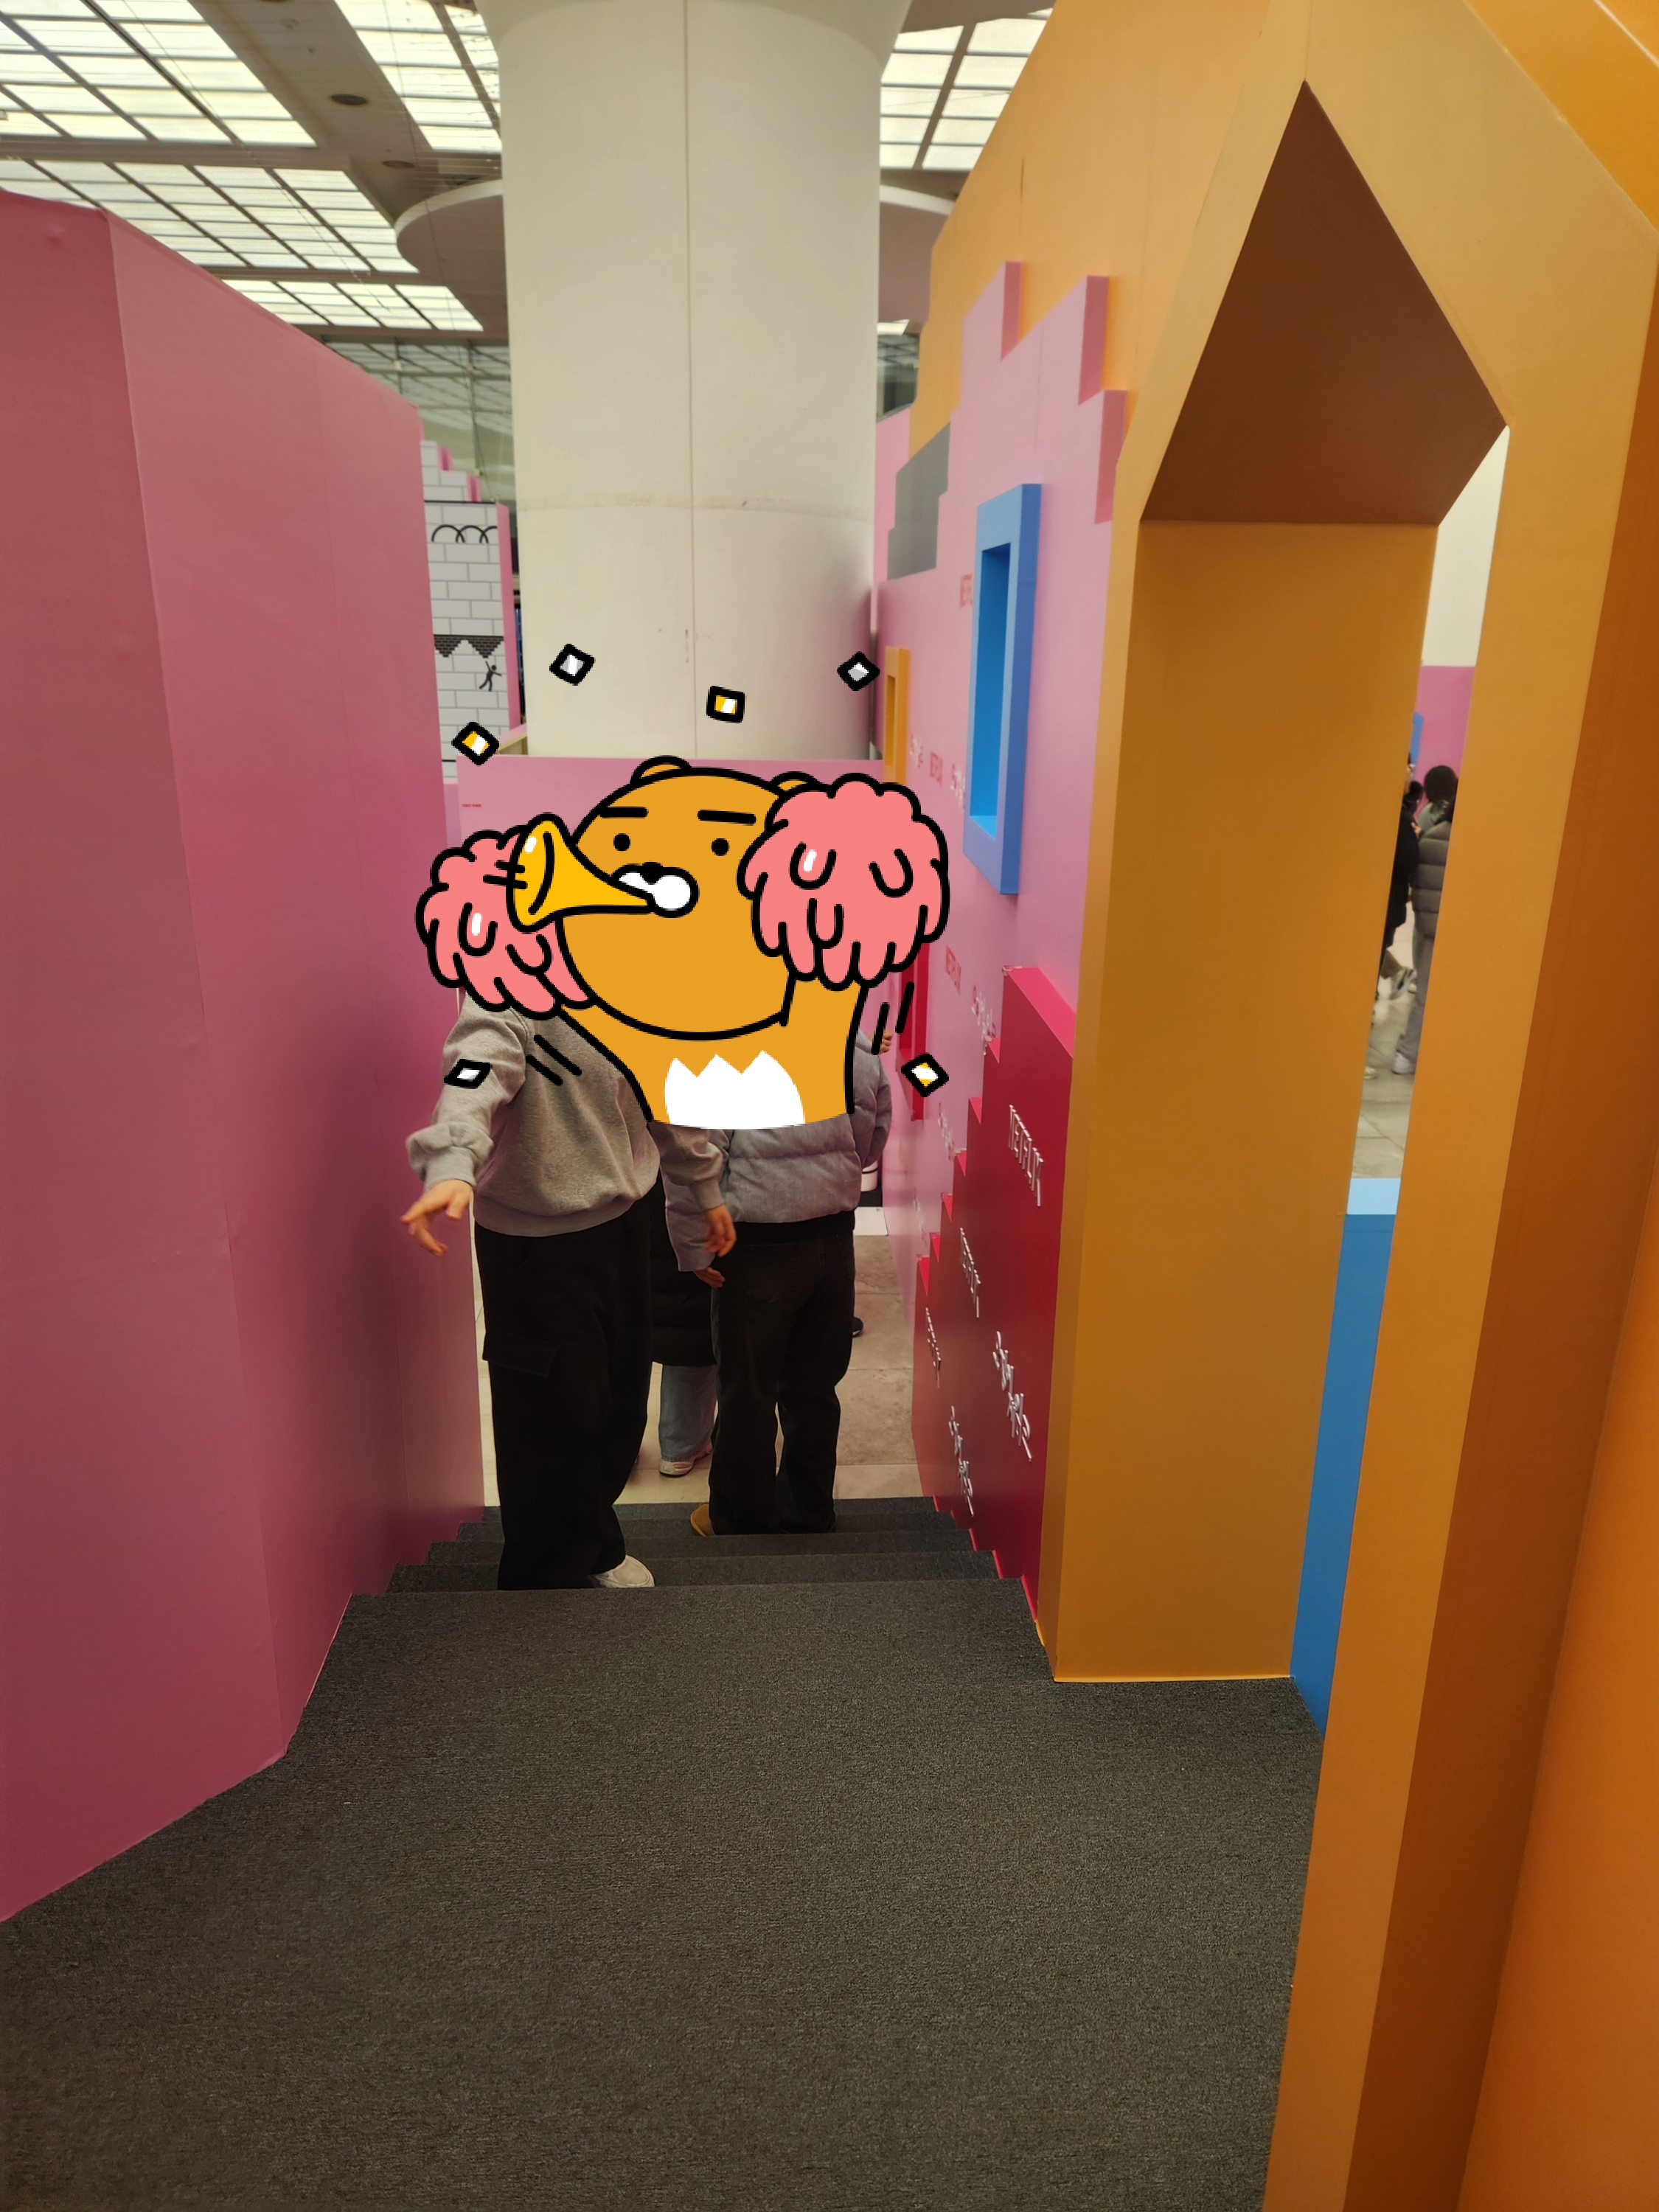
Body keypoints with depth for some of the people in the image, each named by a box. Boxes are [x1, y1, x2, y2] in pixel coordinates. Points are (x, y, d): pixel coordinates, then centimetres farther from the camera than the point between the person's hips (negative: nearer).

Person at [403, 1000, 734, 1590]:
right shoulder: (508, 999, -19)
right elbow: (474, 1080, -39)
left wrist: (705, 1187, 25)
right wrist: (452, 1167, -58)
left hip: (623, 1222, 7)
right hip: (536, 1244, -7)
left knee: (620, 1402, 17)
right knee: (555, 1416, 0)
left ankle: (594, 1546, 41)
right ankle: (545, 1584, 23)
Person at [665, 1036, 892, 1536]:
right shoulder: (861, 1050, 0)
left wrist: (691, 1247, -7)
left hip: (757, 1249, -4)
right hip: (833, 1241, 5)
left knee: (747, 1390, 11)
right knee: (815, 1385, 18)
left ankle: (740, 1519, 26)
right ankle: (808, 1509, 33)